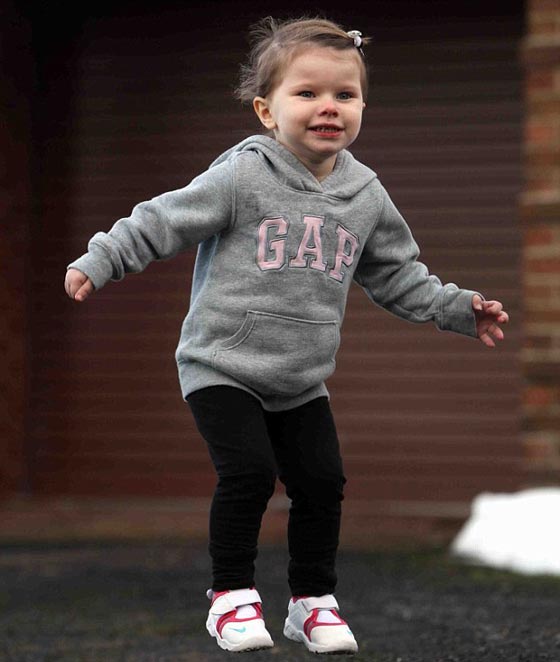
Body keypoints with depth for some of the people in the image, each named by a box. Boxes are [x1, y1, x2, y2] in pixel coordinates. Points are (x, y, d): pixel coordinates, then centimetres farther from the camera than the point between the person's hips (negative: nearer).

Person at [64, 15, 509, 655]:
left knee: (323, 482, 1)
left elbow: (396, 274, 17)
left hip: (303, 382, 5)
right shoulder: (243, 176, -12)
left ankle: (312, 599, 19)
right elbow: (163, 221, -9)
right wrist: (97, 261, -15)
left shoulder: (366, 195, 4)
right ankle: (231, 592, 0)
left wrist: (459, 309, 13)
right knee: (249, 471, -18)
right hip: (222, 366, -5)